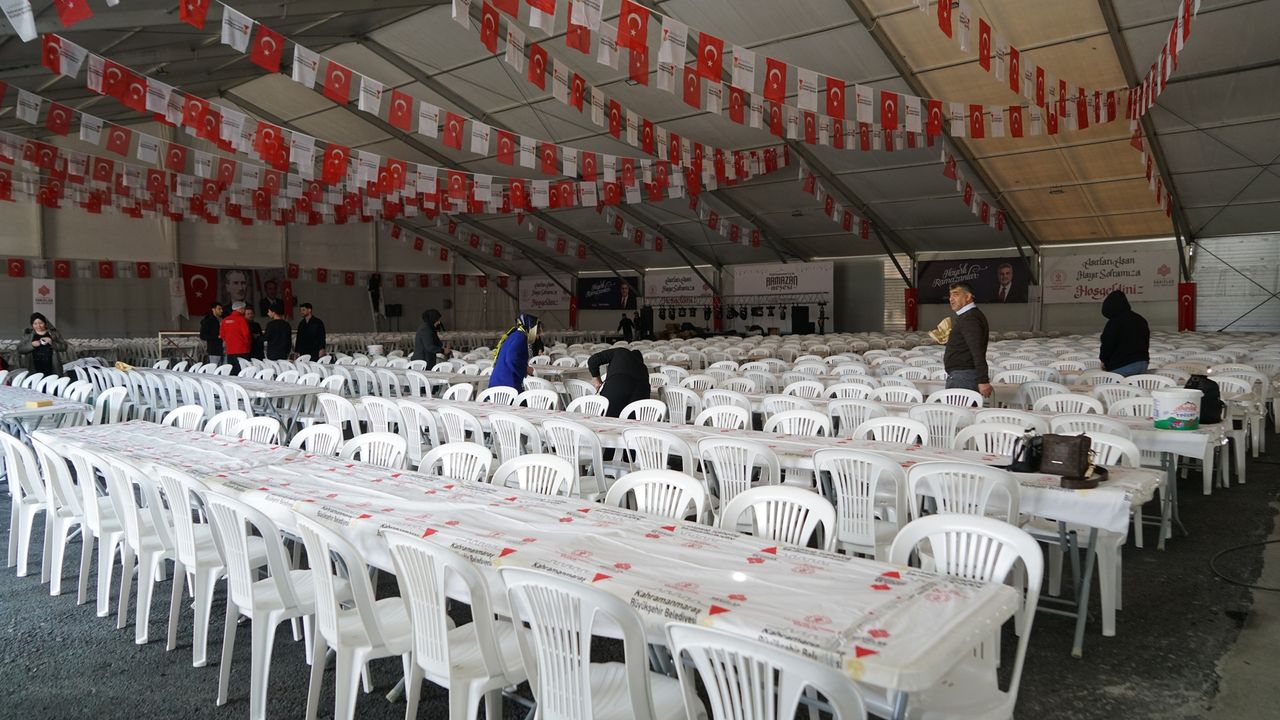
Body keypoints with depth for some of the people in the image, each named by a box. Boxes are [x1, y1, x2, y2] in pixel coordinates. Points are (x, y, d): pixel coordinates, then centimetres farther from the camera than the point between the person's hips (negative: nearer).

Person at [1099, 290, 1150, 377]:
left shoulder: (1114, 322, -13)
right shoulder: (1141, 320, 12)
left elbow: (1107, 345, -10)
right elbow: (1146, 342, 20)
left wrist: (1104, 361, 6)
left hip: (1121, 366, -8)